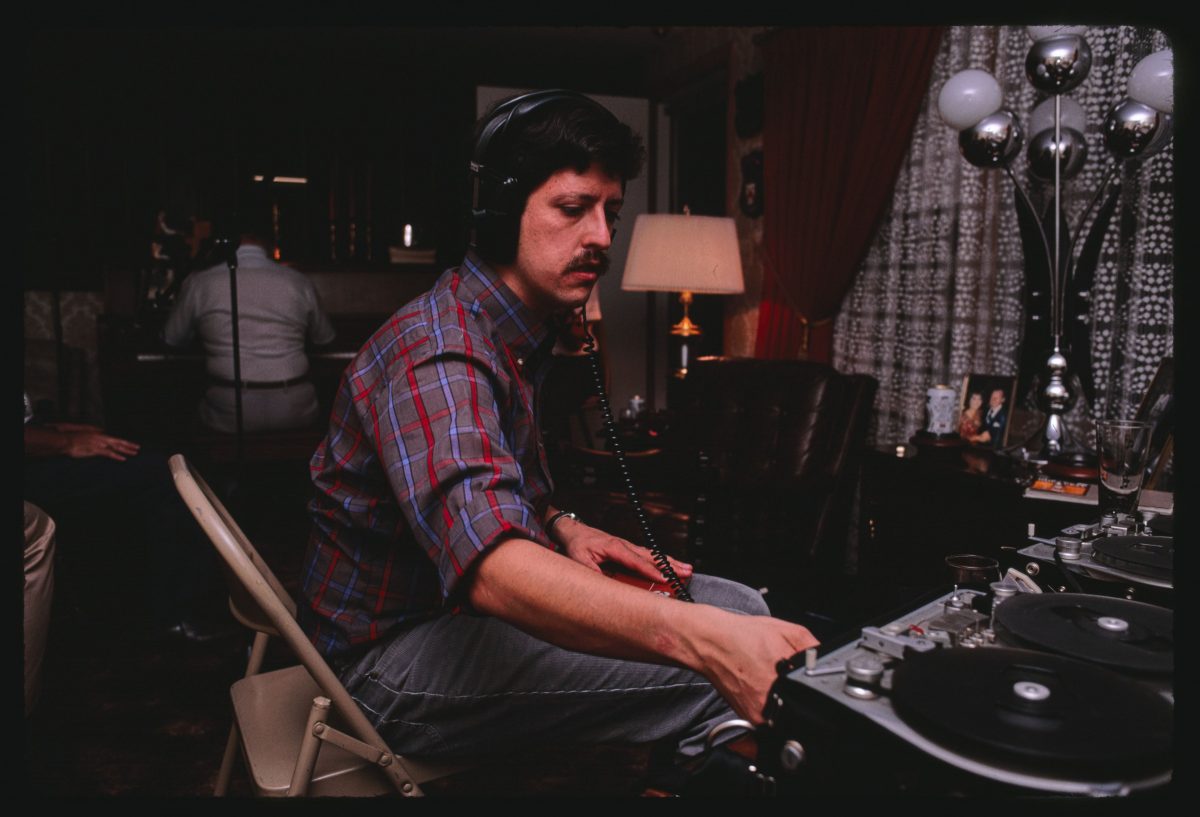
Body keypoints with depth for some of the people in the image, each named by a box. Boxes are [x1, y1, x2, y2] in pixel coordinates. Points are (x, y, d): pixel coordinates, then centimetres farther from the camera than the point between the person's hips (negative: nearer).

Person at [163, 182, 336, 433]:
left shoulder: (199, 283, -2)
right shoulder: (299, 283, 0)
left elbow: (172, 338, 16)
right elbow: (324, 337, 18)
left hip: (231, 414, 0)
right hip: (294, 413, 1)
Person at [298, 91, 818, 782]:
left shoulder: (522, 334, 8)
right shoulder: (438, 353, -25)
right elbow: (489, 566, -42)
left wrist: (562, 528, -1)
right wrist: (704, 638, -53)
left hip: (459, 604, 9)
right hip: (393, 651, -9)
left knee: (740, 612, 0)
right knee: (718, 672, -22)